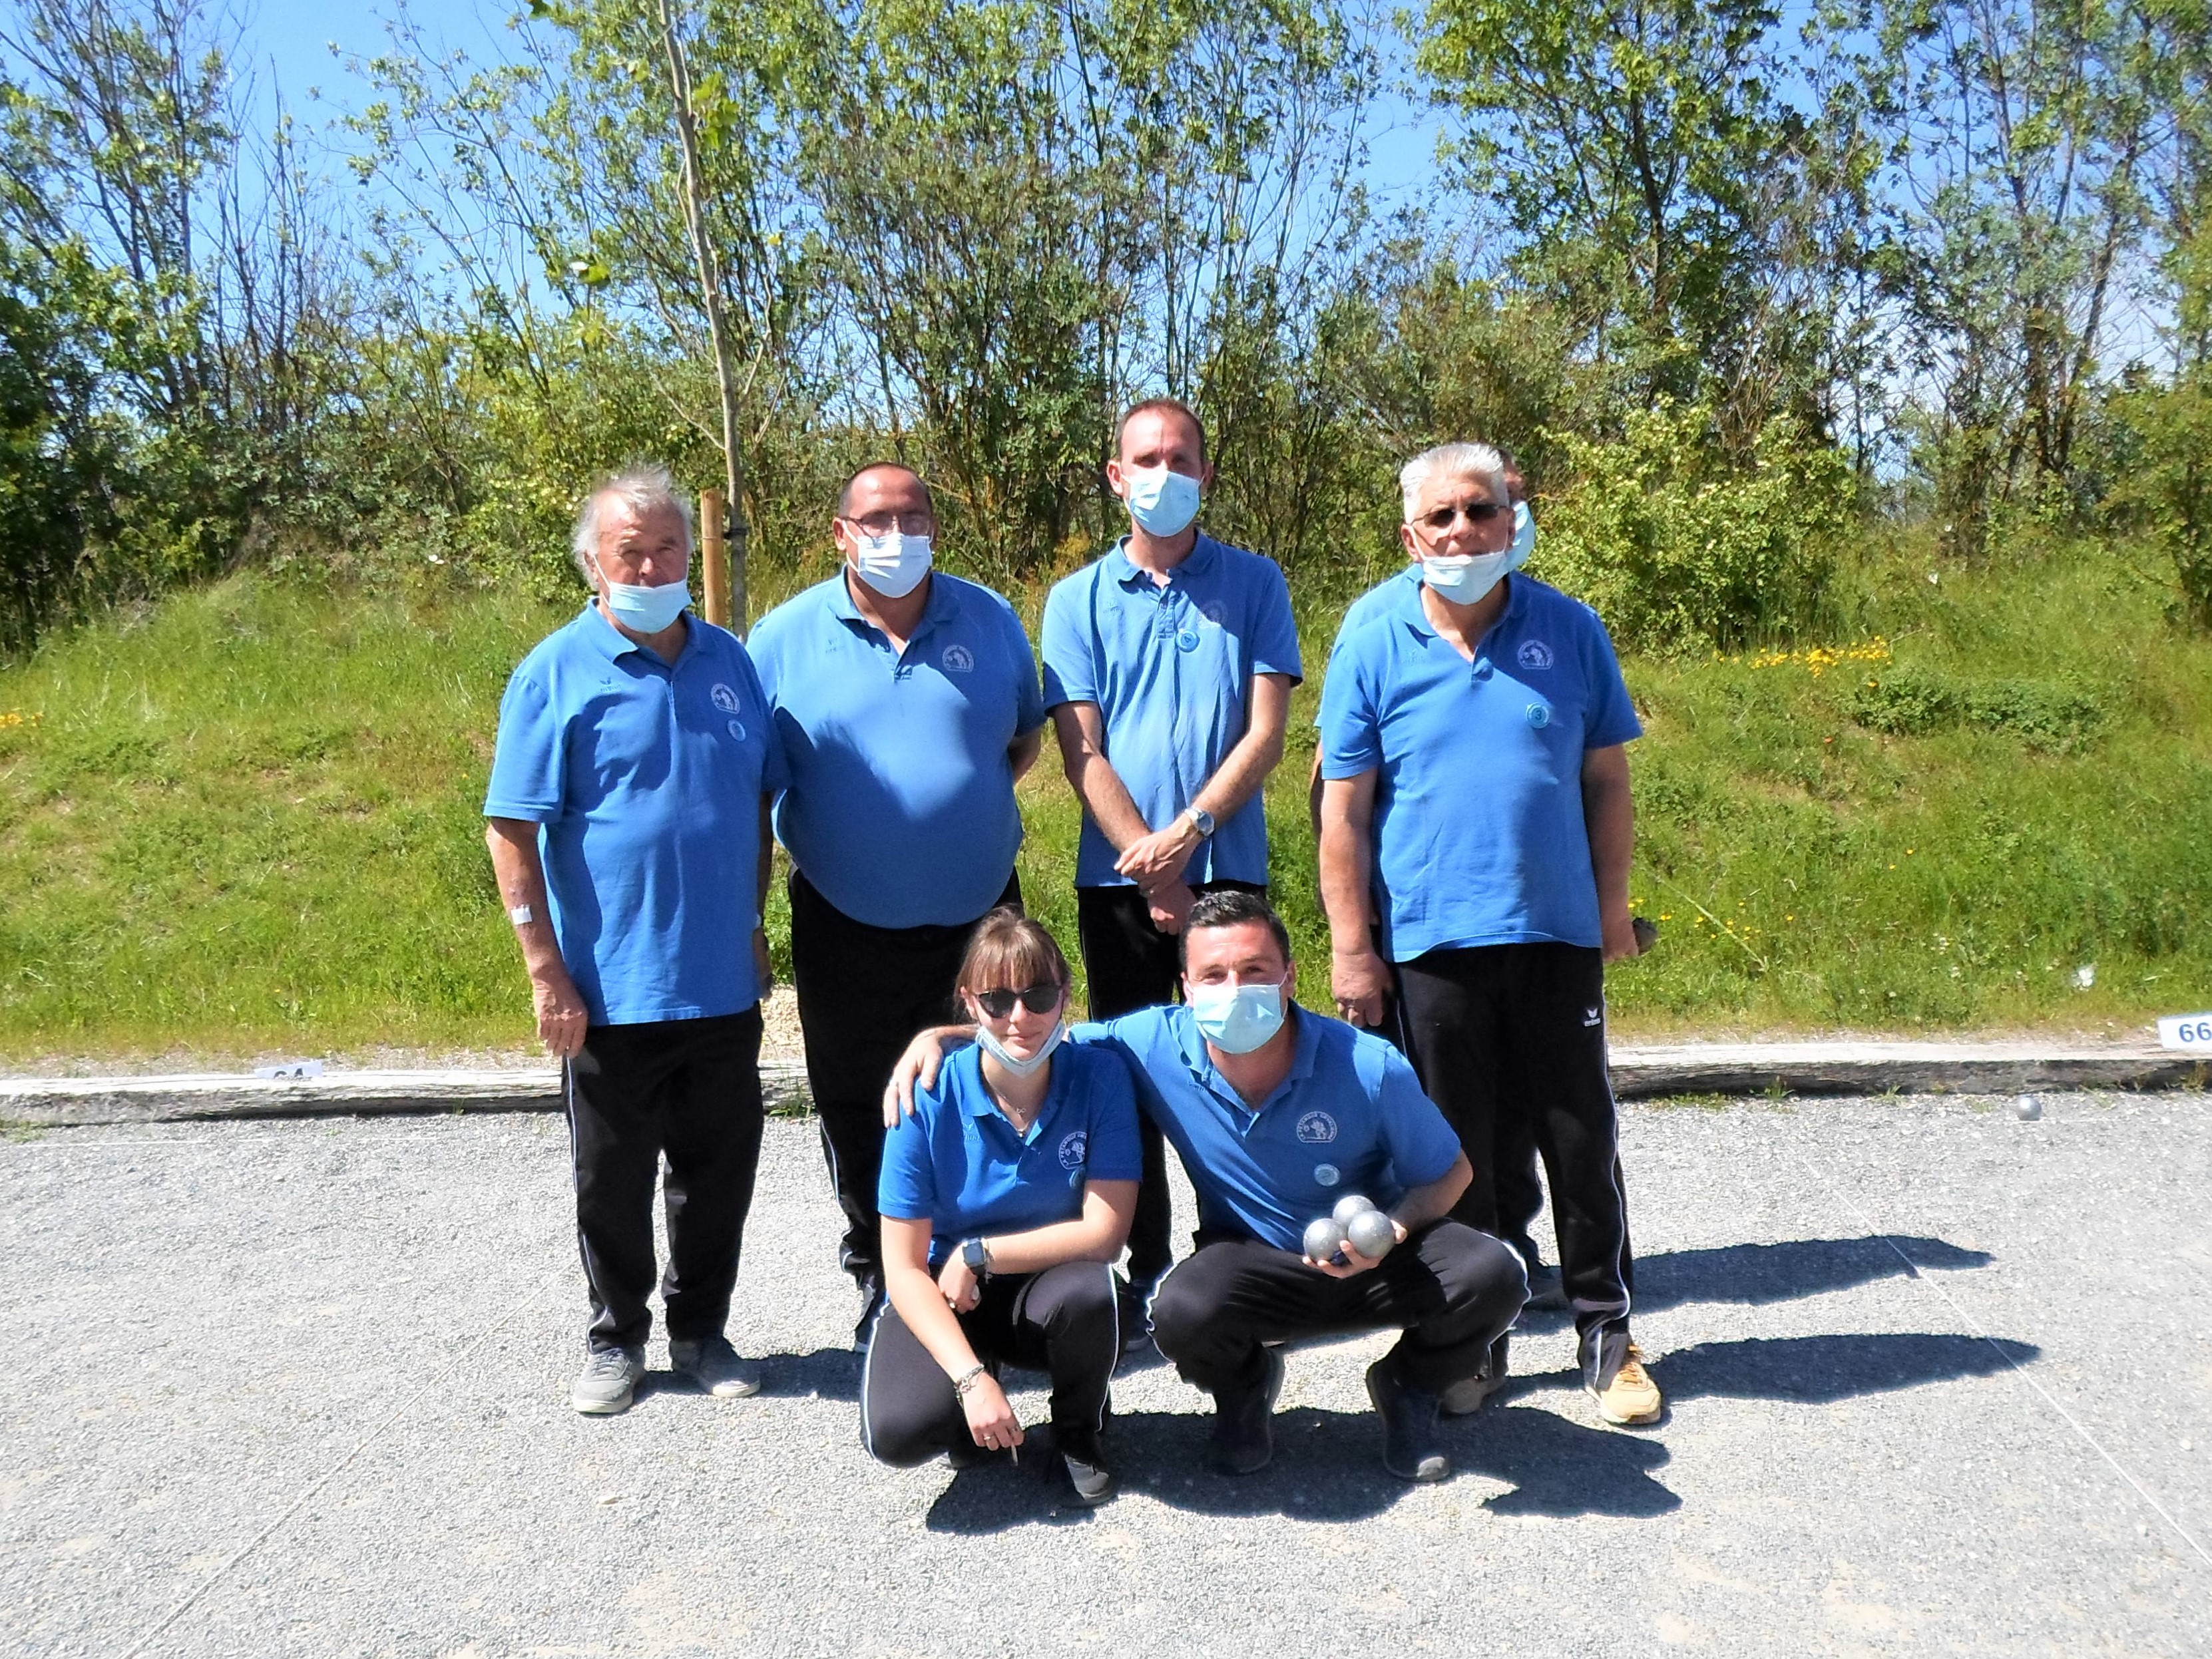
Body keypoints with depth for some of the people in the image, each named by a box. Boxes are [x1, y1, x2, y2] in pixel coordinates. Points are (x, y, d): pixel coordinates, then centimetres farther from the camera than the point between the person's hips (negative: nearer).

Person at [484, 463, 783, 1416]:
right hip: (613, 990, -4)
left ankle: (701, 1329, 31)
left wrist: (753, 925, 13)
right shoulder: (557, 674, -8)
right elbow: (512, 830, -10)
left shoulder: (729, 661, 6)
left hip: (722, 983, 4)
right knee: (613, 1181, 10)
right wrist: (546, 971, -13)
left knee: (719, 1170, 13)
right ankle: (614, 1339, 29)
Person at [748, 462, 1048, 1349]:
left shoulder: (991, 620, 2)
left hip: (981, 914, 2)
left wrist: (971, 804, 1)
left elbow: (1026, 735, 16)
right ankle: (880, 1284, 30)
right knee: (859, 1116, 11)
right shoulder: (785, 636, -4)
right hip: (847, 928, -1)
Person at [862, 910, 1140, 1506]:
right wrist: (971, 1378, -28)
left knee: (1087, 1291, -35)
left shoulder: (1099, 1075, -17)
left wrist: (977, 1255, -20)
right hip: (945, 1298, 0)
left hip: (1050, 1289, 1)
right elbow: (903, 1268, -17)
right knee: (898, 1431, -28)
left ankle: (1079, 1429, -1)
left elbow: (1104, 1232, -20)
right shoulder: (929, 1099, -19)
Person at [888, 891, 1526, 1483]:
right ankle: (1245, 1385, 7)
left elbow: (1449, 1172, -7)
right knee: (1183, 1312, -34)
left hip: (1375, 1261, 0)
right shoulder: (1156, 1045, -18)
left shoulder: (1370, 1068, -22)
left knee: (1491, 1275, -28)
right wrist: (938, 1036, -20)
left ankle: (1409, 1387, 8)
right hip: (1256, 1267, 0)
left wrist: (1393, 1230, -27)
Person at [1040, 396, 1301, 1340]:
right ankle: (1144, 1271, 17)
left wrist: (1186, 832, -14)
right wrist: (1150, 868, -10)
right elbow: (1081, 753, -1)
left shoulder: (1254, 585, 6)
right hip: (1117, 876, 1)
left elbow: (1265, 733, -2)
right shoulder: (1078, 600, 6)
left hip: (1228, 868, -1)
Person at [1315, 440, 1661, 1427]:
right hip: (1429, 939, -1)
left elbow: (1606, 777, 8)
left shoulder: (1569, 630, 2)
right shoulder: (1372, 648, -2)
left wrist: (1611, 902, 6)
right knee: (1453, 1150, 9)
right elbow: (1344, 806, -1)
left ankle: (1606, 1330, 25)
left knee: (1582, 1139, 8)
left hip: (1558, 934, 1)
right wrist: (1351, 946, -3)